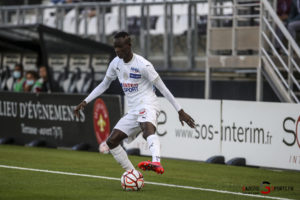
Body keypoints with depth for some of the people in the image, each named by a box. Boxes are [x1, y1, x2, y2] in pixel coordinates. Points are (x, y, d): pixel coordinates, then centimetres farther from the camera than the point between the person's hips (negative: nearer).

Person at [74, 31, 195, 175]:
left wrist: (180, 111, -7)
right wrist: (85, 102, 15)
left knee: (148, 128, -40)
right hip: (133, 111, 8)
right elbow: (104, 84, 24)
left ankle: (157, 163, -67)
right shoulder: (115, 63, 8)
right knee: (111, 141, 2)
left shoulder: (143, 65, -12)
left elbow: (162, 88, -8)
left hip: (147, 105, -8)